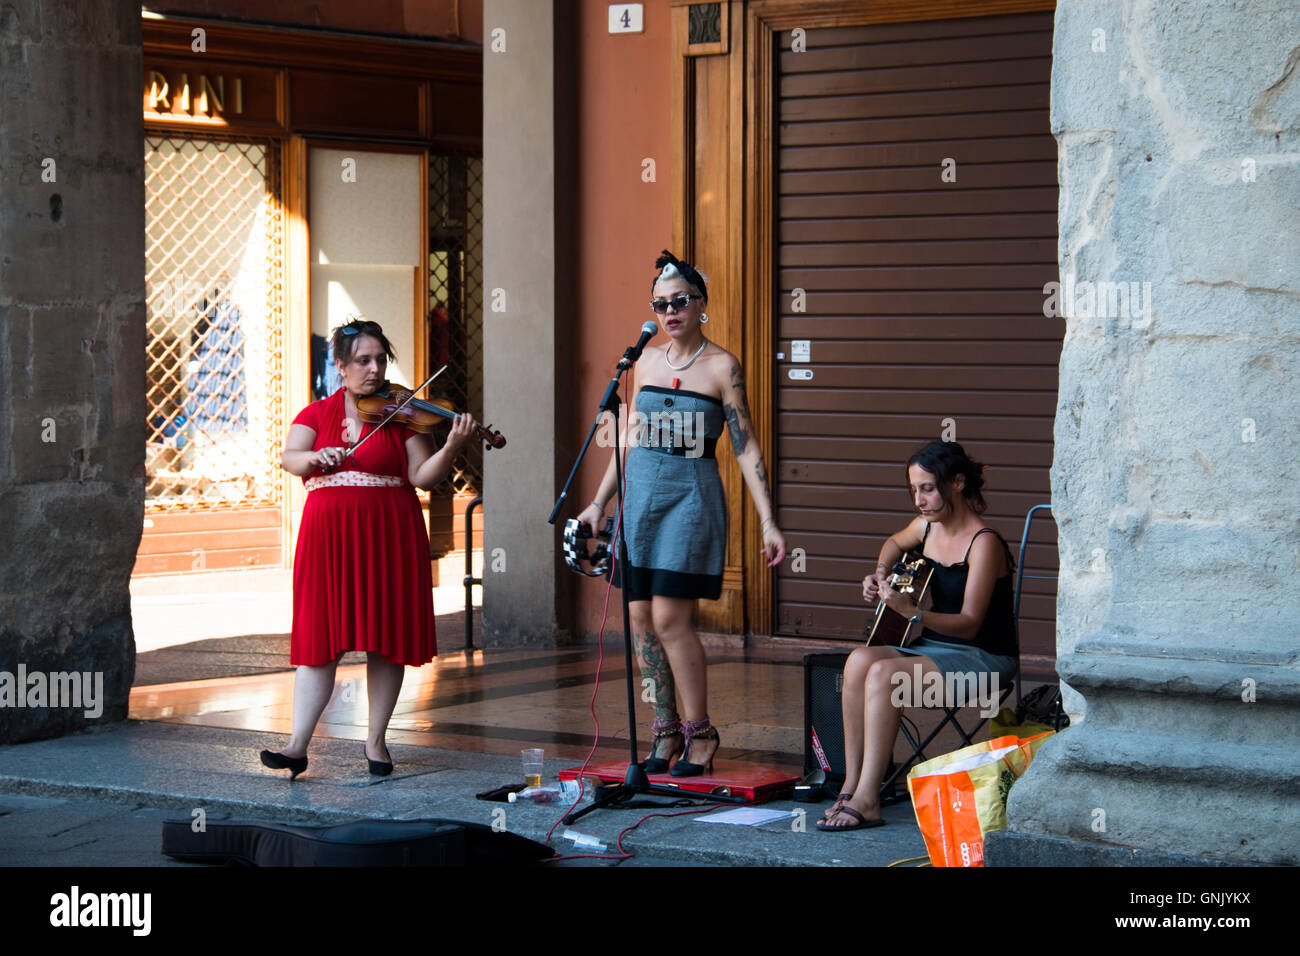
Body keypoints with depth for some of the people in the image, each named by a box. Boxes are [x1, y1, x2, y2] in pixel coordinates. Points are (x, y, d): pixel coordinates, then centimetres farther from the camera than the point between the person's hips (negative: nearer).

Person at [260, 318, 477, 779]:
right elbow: (288, 458, -3)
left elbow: (422, 476, -4)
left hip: (388, 534, 0)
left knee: (385, 640, 2)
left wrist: (450, 447, -21)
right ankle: (297, 745, -7)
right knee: (319, 639, -4)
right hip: (329, 534, 0)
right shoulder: (316, 414, 10)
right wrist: (316, 457, -24)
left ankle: (376, 742, 13)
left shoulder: (401, 414, 5)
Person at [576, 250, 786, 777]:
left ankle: (699, 734, 0)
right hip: (640, 494, 5)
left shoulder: (721, 366, -5)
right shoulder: (646, 361, 10)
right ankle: (666, 731, 13)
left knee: (669, 618, -11)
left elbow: (746, 446, -5)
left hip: (692, 496, -5)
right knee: (641, 617, 3)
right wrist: (599, 502, 19)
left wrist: (768, 521, -10)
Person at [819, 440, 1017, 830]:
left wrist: (912, 611, -34)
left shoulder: (984, 544, -17)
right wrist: (881, 574, 11)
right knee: (859, 660, -21)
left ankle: (867, 800, -28)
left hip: (985, 658, -8)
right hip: (935, 648, 8)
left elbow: (969, 623, -20)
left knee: (883, 674, -30)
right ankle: (851, 787, -21)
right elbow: (896, 543, 33)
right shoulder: (927, 527, 7)